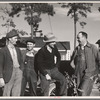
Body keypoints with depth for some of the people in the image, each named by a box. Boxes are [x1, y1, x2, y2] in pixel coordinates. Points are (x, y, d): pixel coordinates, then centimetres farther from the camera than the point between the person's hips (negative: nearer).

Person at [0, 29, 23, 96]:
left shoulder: (18, 50, 12)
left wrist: (21, 72, 10)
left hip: (18, 72, 5)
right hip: (9, 74, -5)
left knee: (16, 94, 7)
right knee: (6, 95, 1)